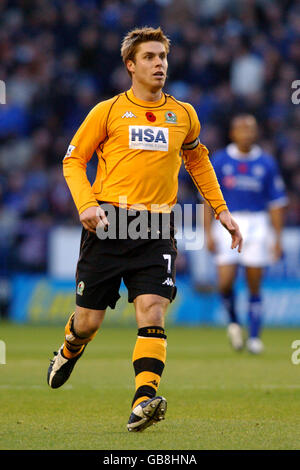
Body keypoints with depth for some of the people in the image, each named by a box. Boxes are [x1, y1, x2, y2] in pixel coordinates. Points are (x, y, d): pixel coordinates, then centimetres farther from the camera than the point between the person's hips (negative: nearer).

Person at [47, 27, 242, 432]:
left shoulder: (184, 115, 12)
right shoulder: (108, 111, 4)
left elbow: (198, 163, 28)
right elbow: (74, 160, 8)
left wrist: (221, 210, 22)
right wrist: (86, 204, -8)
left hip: (156, 227, 1)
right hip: (108, 222, -1)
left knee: (152, 311, -18)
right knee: (89, 319, 3)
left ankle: (144, 400, -26)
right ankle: (70, 351, 39)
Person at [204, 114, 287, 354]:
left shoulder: (267, 163, 3)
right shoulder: (220, 161, 2)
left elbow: (276, 202, 6)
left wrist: (277, 238, 0)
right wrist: (209, 233, -4)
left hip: (257, 224, 0)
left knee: (254, 287, -2)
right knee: (225, 282, -11)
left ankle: (254, 337, 8)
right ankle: (233, 320, 16)